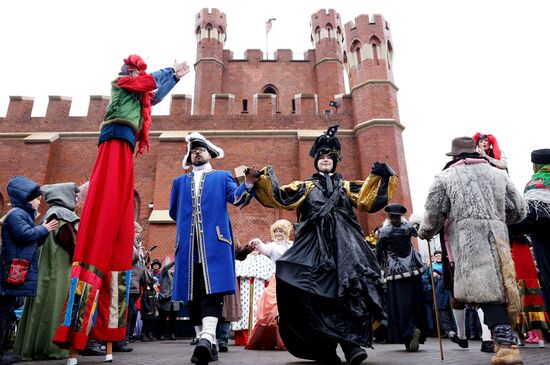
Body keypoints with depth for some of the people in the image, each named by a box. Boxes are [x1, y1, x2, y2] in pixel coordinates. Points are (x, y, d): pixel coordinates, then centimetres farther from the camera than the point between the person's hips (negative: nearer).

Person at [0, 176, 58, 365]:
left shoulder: (23, 214, 22)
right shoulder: (16, 214, -9)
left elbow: (36, 241, 23)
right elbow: (25, 234, -22)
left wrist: (45, 229, 9)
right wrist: (44, 228, -9)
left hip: (20, 271, 10)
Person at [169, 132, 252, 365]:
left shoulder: (222, 176, 18)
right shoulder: (180, 181, 27)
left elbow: (237, 198, 0)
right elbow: (173, 212, 29)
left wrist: (249, 184, -18)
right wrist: (188, 221, 17)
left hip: (214, 241, -3)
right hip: (188, 244, 3)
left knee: (212, 289, -16)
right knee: (193, 293, 1)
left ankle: (207, 338, -25)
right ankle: (208, 343, 8)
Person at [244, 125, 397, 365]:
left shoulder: (346, 187, 24)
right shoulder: (305, 187, 20)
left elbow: (368, 201, 11)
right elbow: (279, 197, 6)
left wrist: (380, 178, -4)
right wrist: (258, 181, -7)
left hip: (344, 245, 1)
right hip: (315, 246, 0)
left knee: (350, 287, -19)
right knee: (318, 292, -9)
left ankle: (352, 343, -17)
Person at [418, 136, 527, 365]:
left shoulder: (445, 178, 8)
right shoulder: (497, 174, 21)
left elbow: (433, 215, 4)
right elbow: (519, 210, 20)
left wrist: (424, 233, 23)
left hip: (467, 239, -4)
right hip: (498, 237, 5)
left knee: (487, 291, -9)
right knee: (499, 288, 12)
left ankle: (506, 345, -16)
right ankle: (506, 338, 17)